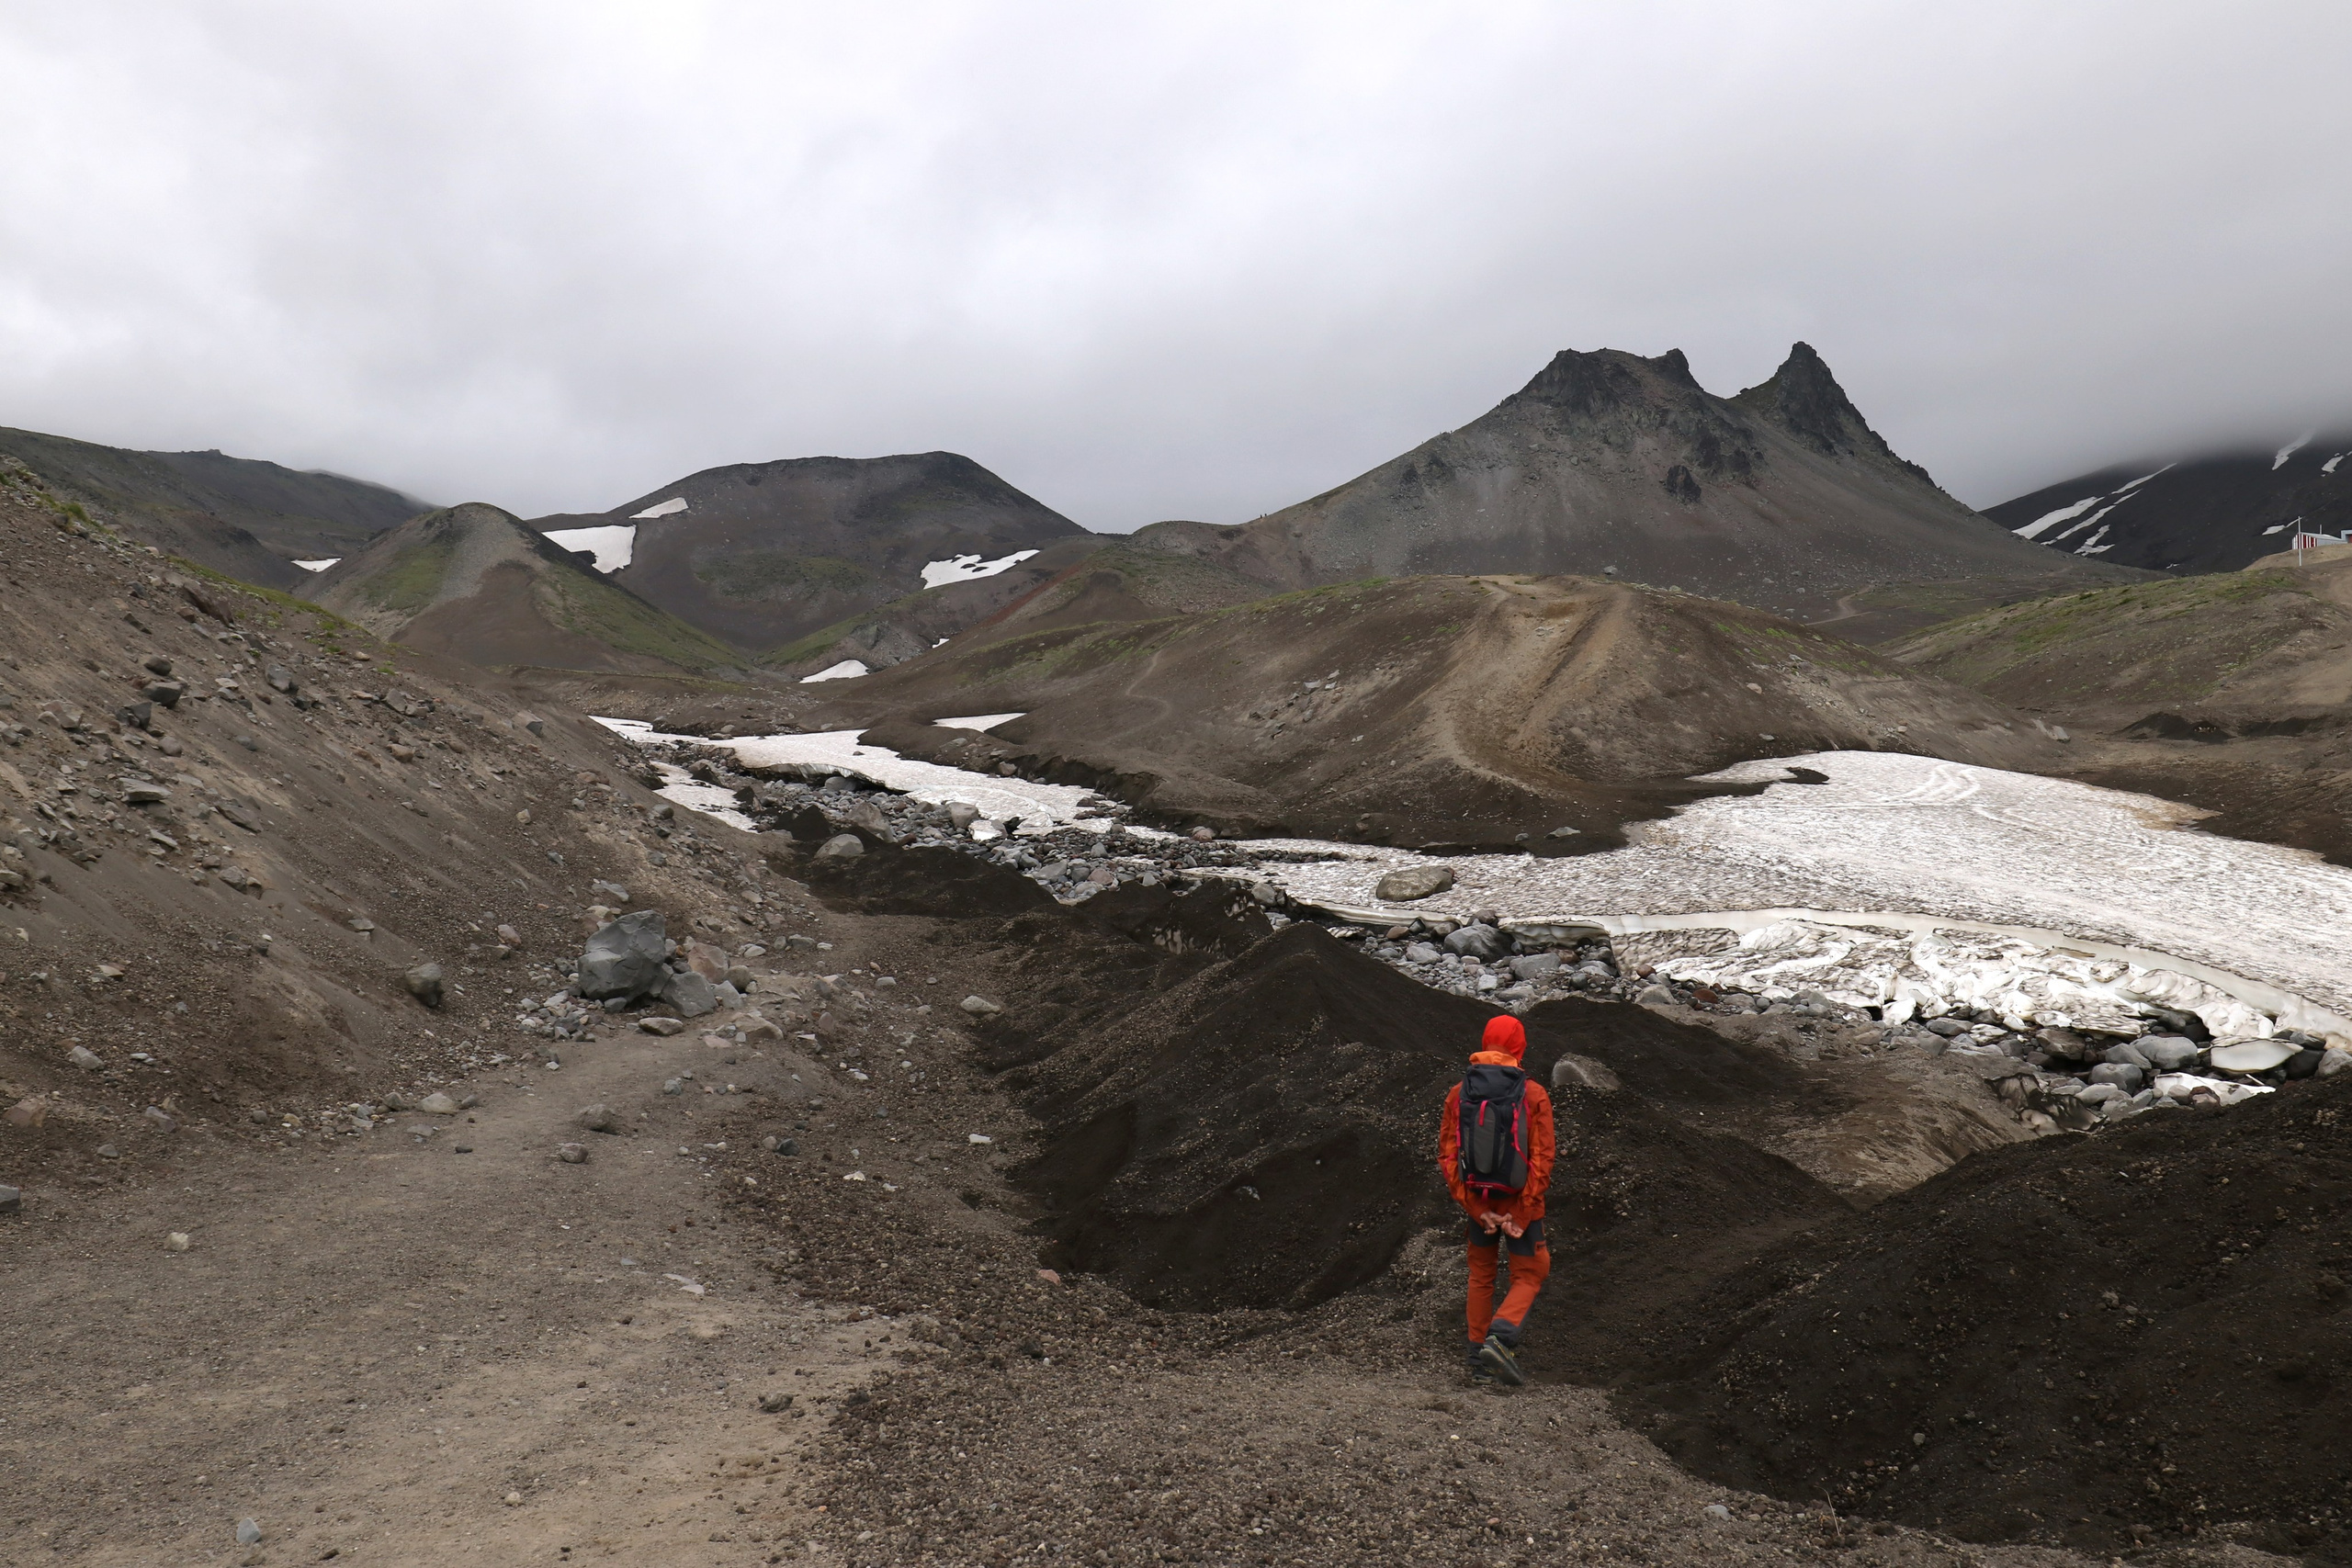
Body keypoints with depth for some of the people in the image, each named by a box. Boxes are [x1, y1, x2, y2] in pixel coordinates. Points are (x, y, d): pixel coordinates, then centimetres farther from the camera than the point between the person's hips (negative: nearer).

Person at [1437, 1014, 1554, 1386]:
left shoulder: (1458, 1093, -2)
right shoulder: (1534, 1095, -10)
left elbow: (1447, 1156, -5)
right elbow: (1542, 1161, -13)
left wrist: (1477, 1210, -5)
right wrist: (1521, 1215, -9)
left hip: (1477, 1203, 3)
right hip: (1519, 1202, -3)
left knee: (1481, 1276, 17)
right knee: (1528, 1274, 12)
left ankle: (1479, 1359, 19)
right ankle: (1500, 1338, -8)